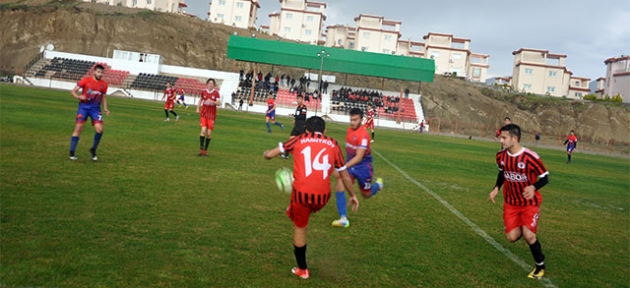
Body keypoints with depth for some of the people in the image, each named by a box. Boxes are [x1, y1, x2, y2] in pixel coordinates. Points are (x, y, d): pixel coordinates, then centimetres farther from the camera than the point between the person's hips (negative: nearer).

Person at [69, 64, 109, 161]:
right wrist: (79, 96, -25)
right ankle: (72, 152, 3)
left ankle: (93, 150, 8)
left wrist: (105, 109, 5)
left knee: (99, 129, -13)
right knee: (78, 128, -5)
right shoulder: (86, 80, -6)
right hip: (84, 107, -2)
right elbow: (73, 91, -4)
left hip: (95, 108, 2)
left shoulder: (104, 84, 3)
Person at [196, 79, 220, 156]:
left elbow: (219, 103, -14)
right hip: (203, 114, 1)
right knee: (203, 130, -15)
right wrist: (198, 108, 11)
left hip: (211, 115, -1)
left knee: (209, 133, -1)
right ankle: (201, 149, -10)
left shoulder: (216, 93, -5)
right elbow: (200, 99, 20)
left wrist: (212, 101, -31)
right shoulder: (203, 91, 2)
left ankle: (205, 150, 14)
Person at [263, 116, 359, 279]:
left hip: (302, 193, -1)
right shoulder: (333, 145, 12)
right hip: (323, 196, 1)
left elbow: (269, 155, 14)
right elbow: (344, 175, 19)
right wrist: (353, 195, 33)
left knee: (299, 228, 20)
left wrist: (266, 154, 38)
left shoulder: (299, 140, 9)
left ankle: (302, 270, 32)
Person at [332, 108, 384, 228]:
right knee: (339, 187, -18)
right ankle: (343, 219, -11)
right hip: (350, 164, 5)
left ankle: (378, 184, 48)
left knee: (366, 195, 13)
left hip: (363, 166, -5)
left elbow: (359, 157, -35)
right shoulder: (349, 130, -3)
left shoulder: (363, 135, -27)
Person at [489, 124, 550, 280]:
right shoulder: (501, 156, -8)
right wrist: (496, 188, -4)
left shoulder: (530, 157, -25)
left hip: (530, 203, -4)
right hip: (511, 202, 4)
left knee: (528, 236, -11)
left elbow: (545, 177, -16)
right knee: (512, 237, -2)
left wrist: (533, 187, -36)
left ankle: (540, 266, 16)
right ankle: (521, 228, 36)